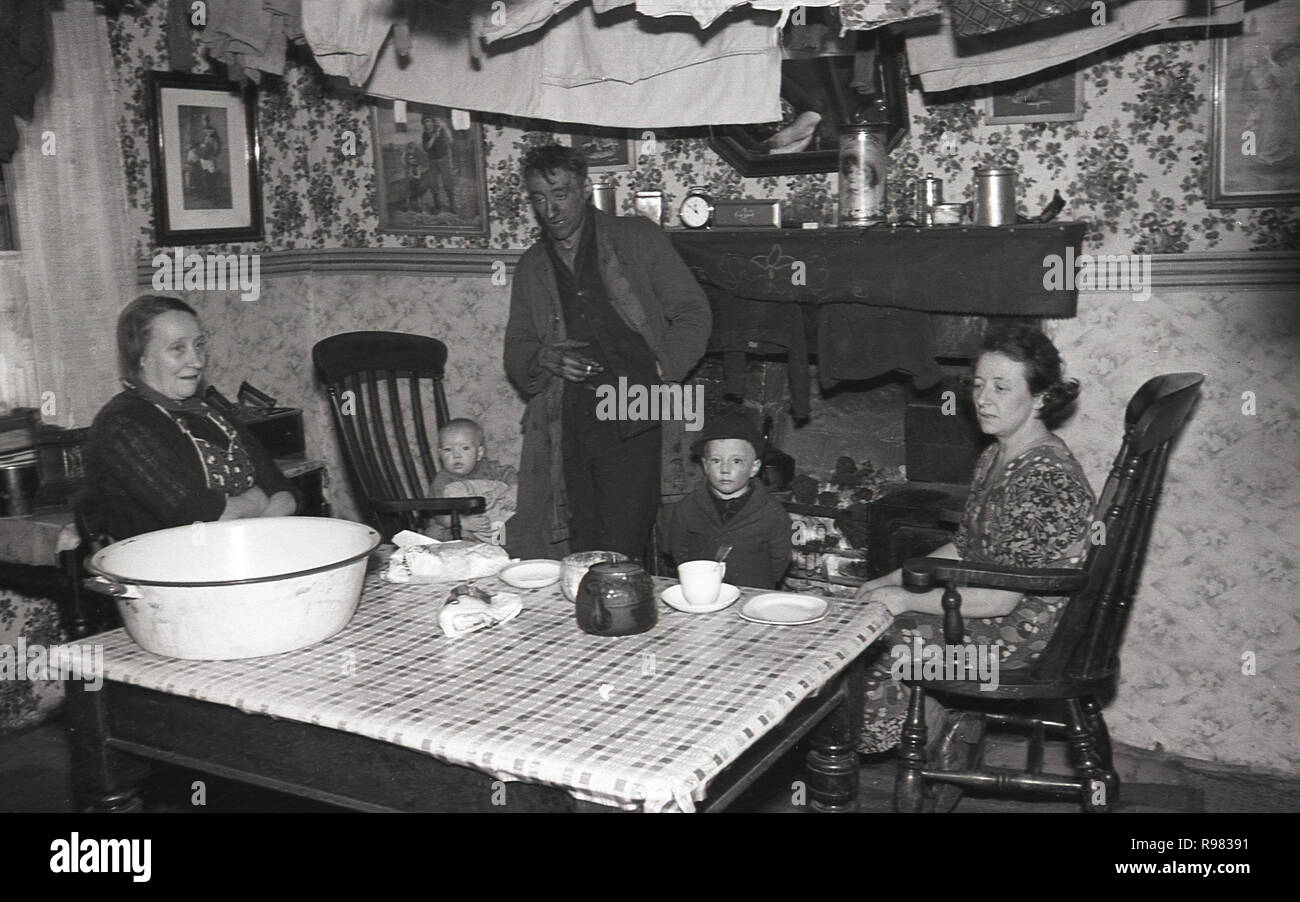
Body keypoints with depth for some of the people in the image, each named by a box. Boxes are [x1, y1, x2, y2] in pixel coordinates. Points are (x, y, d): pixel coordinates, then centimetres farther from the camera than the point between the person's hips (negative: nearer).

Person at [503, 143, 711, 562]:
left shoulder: (638, 238, 10)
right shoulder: (531, 268, 20)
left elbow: (693, 314, 7)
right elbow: (515, 352, 21)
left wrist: (658, 372, -7)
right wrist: (544, 359, -2)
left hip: (632, 423, -3)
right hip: (565, 425, 3)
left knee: (621, 556, -11)